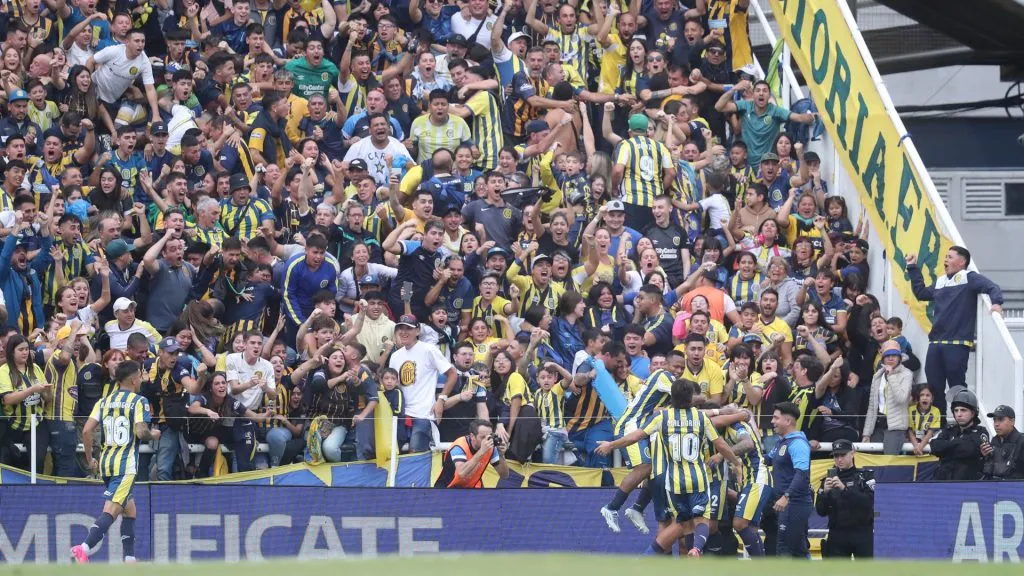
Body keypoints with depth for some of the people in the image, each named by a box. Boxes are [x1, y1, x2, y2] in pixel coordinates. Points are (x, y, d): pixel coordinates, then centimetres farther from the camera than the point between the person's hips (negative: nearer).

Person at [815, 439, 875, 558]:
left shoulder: (866, 476, 0)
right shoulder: (829, 479, 9)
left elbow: (868, 502, -16)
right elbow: (821, 511, 3)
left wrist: (844, 488, -26)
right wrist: (825, 492, -16)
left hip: (862, 534, -3)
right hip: (837, 535, 3)